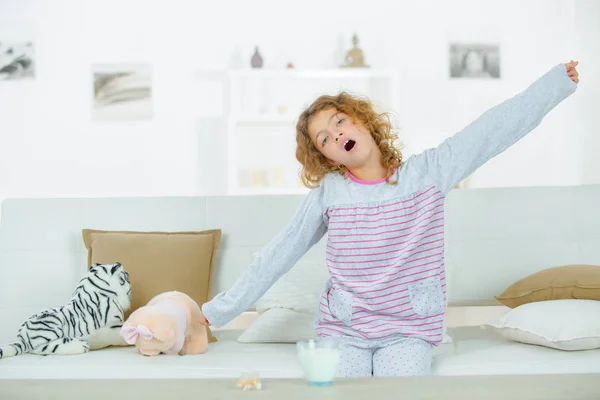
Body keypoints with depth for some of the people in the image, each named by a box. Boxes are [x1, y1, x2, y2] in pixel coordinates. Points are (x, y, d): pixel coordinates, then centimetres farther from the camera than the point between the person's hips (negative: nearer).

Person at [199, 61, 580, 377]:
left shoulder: (427, 173, -2)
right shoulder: (328, 193, 0)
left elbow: (495, 128, -3)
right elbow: (279, 254, 6)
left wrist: (558, 81, -5)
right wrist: (223, 307, 9)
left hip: (407, 332, 0)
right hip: (342, 331, 1)